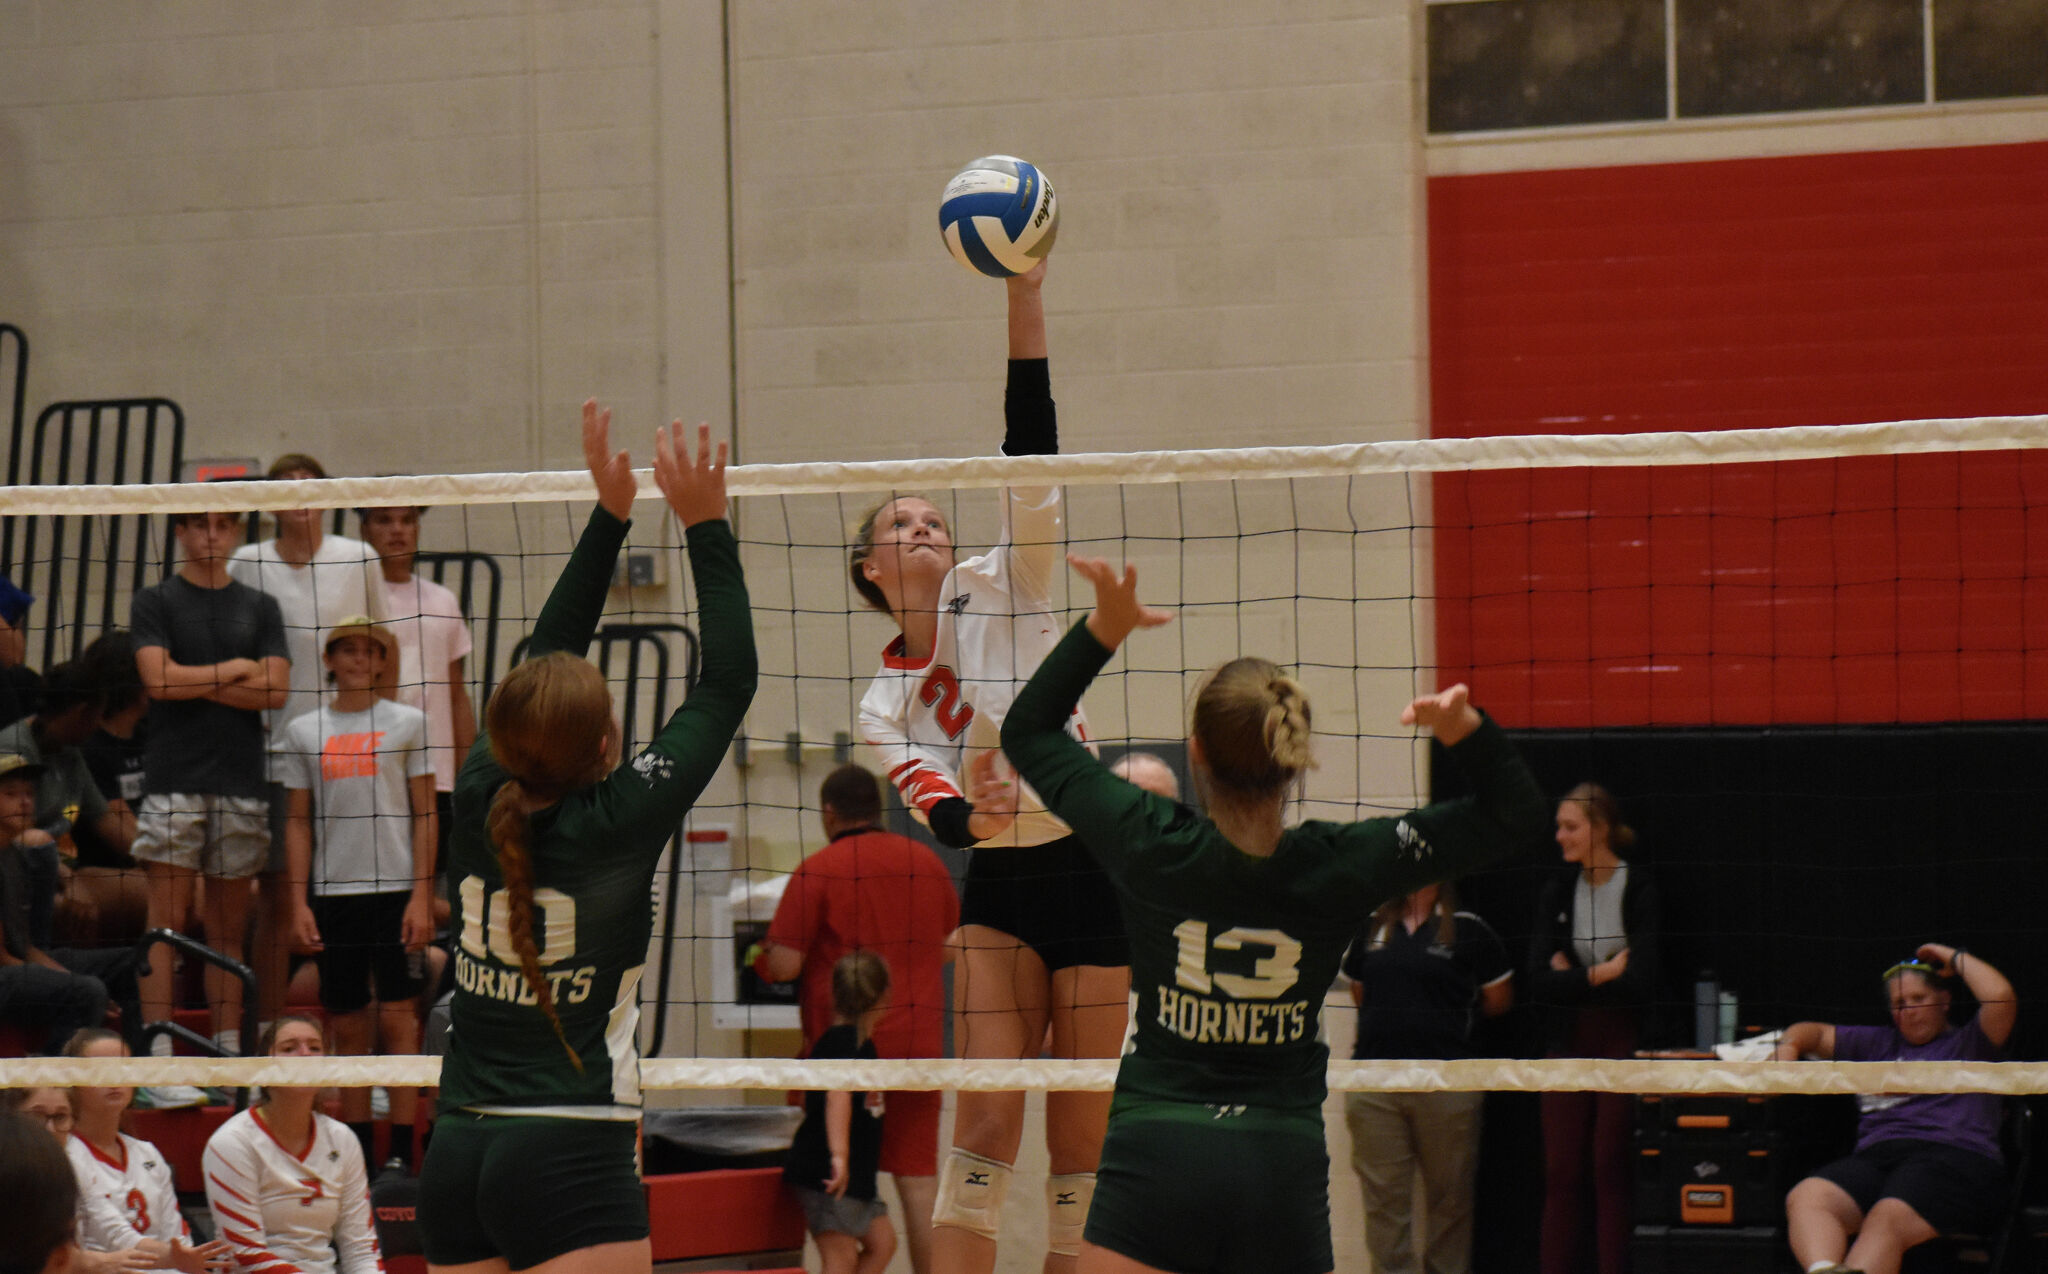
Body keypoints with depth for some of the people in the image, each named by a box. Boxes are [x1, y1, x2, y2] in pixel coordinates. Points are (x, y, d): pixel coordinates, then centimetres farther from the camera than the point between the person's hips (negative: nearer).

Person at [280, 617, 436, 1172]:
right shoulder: (303, 731, 10)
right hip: (332, 892, 2)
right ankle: (354, 1152, 10)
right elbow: (298, 820, 12)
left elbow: (424, 814, 3)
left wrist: (422, 895, -5)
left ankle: (402, 1152, -4)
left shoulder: (407, 723, 5)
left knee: (398, 1015, -6)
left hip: (395, 889, -2)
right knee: (348, 1024, 5)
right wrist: (298, 901, 3)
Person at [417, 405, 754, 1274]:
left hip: (458, 1151, 7)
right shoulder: (615, 825, -11)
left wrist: (611, 515, 19)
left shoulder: (479, 802, 3)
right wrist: (706, 529, 2)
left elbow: (546, 659, 17)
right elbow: (728, 683, -3)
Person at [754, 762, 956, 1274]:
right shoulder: (929, 863, 7)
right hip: (920, 1042, 4)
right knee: (918, 1176, 5)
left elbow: (784, 965, -12)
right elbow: (952, 945, 19)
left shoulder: (816, 871, -9)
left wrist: (763, 956, 9)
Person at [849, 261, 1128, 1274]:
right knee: (984, 1123, -11)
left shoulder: (998, 591, 1)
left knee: (1082, 1141, 0)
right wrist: (971, 816, -33)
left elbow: (1030, 443, -10)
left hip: (1095, 872, -1)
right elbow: (930, 807, -9)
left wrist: (1024, 294, -20)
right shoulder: (885, 704, 5)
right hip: (1000, 887, 1)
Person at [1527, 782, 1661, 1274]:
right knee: (1561, 1175, 2)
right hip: (1569, 1045, 4)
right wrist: (1603, 974, -13)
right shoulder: (1556, 892, 6)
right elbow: (1539, 980, -4)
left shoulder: (1641, 891, -7)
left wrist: (1574, 976, -8)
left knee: (1611, 1172, -4)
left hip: (1624, 1045, -4)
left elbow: (1642, 982, -16)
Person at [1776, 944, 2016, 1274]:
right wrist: (1788, 1047, 17)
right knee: (1805, 1197, -30)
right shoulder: (1879, 1044, 36)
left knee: (1886, 1220, -37)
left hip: (1954, 1157, -4)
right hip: (1875, 1157, 4)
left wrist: (1956, 958, 17)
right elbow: (1814, 1033, 40)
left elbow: (2001, 997, 2)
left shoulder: (1970, 1043, 20)